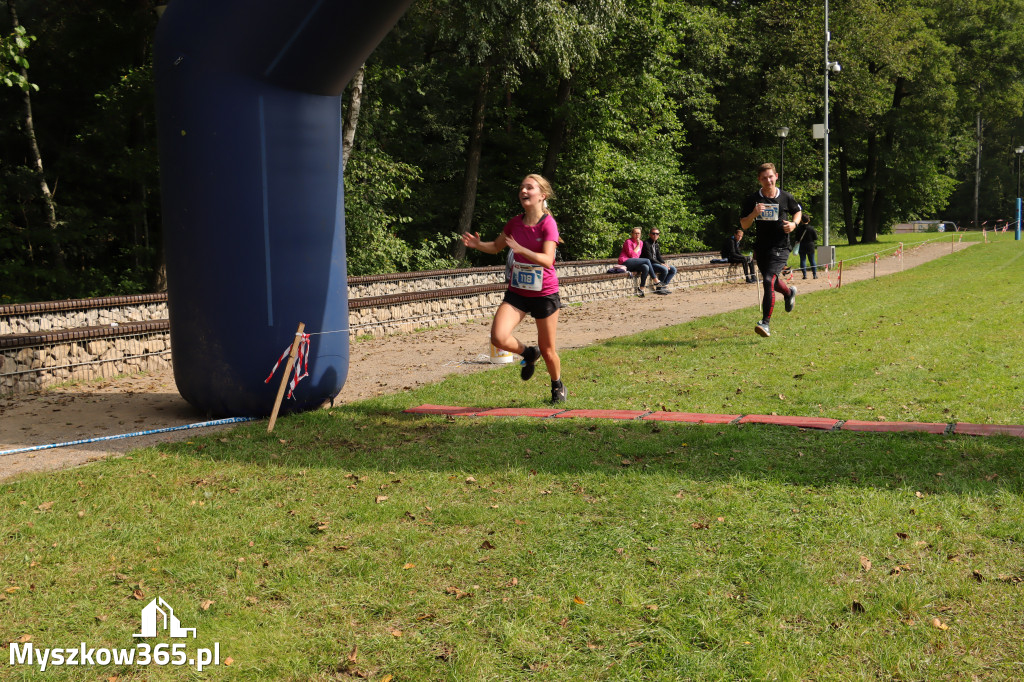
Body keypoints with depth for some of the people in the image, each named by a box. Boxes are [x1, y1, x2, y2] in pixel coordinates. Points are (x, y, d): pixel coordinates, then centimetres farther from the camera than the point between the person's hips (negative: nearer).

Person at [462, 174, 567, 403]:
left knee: (548, 351, 7)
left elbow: (547, 260, -25)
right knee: (498, 337, -19)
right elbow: (496, 247, 18)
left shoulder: (548, 224, -14)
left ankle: (557, 386, 37)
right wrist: (477, 244, -2)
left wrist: (521, 249, -38)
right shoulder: (515, 223, 2)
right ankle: (528, 354, 13)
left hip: (545, 294, -4)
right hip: (517, 292, 4)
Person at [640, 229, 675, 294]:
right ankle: (658, 288, -14)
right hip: (648, 264, -9)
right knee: (664, 269, -30)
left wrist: (665, 263, -4)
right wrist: (661, 264, -21)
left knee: (673, 269, -1)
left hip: (656, 263, 9)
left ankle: (664, 286, -1)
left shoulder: (656, 244, 15)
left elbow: (659, 257, 16)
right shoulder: (646, 243, -13)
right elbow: (649, 258, -19)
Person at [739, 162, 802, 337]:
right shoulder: (752, 199, -2)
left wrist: (794, 224, -3)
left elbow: (797, 211, 18)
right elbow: (744, 225, -2)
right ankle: (789, 292, 57)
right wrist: (754, 214, -22)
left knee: (769, 280, -21)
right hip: (761, 248, 3)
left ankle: (766, 323, -18)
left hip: (780, 248, -3)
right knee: (772, 283, 21)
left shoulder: (786, 197, -1)